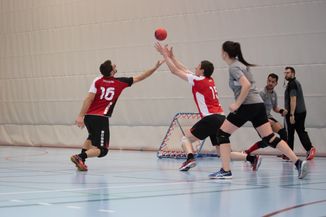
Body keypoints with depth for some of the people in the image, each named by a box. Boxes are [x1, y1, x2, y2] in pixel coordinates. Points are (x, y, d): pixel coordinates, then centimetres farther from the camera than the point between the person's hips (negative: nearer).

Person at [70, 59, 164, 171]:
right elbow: (139, 77, 12)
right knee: (102, 150, -2)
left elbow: (89, 99, -6)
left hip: (88, 116, 5)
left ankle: (81, 160, 15)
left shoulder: (97, 81, 3)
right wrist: (155, 67, 22)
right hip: (101, 119, -5)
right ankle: (80, 157, -29)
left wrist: (80, 116, -8)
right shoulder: (120, 82, 1)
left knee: (92, 137, 33)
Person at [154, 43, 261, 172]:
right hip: (221, 119, 8)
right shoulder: (210, 80, 18)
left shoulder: (198, 81, -3)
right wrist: (172, 56, 30)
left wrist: (165, 55, 12)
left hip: (211, 118, -8)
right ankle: (252, 158, -5)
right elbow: (184, 70, 27)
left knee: (186, 138, 6)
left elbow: (175, 70, 2)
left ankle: (190, 158, -21)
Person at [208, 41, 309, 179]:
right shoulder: (241, 64, 19)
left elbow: (246, 85, -21)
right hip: (258, 104, 9)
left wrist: (237, 104, -17)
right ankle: (298, 163, -4)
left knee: (222, 134, 2)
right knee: (270, 138, 6)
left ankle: (225, 171, -2)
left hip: (247, 106, -8)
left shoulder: (233, 67, -8)